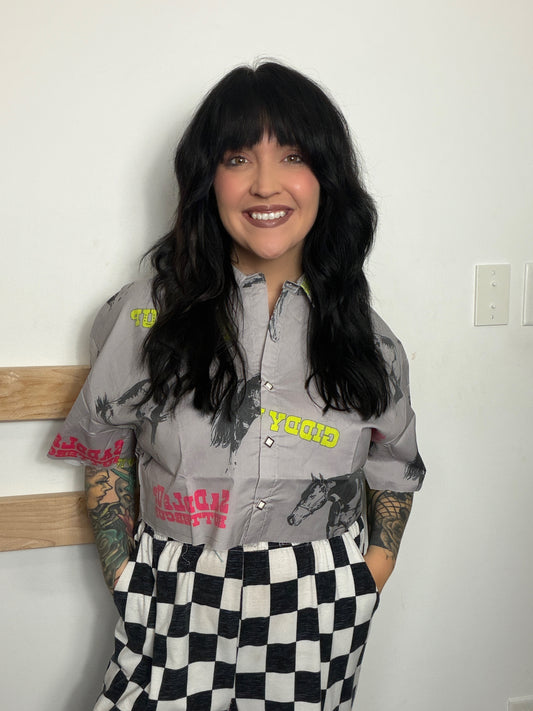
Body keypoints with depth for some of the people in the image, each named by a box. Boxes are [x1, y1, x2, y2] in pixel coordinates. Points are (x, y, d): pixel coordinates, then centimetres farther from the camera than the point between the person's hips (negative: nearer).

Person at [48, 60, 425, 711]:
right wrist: (124, 577, -2)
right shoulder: (146, 315, -5)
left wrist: (375, 571, 1)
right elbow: (106, 451, 5)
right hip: (178, 609, -1)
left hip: (319, 620, 2)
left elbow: (395, 469, 12)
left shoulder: (366, 337, 0)